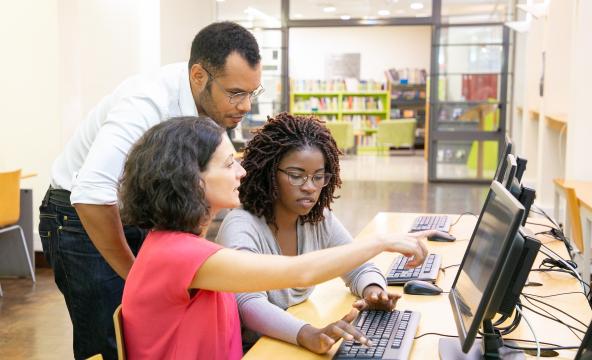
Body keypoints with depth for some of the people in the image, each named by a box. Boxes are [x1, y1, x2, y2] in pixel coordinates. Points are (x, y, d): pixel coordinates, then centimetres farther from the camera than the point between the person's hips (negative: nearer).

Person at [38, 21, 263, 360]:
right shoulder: (149, 102, -31)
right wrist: (133, 274, -26)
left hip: (134, 216, 7)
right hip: (80, 219, -7)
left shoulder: (212, 103, -6)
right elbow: (91, 193, -38)